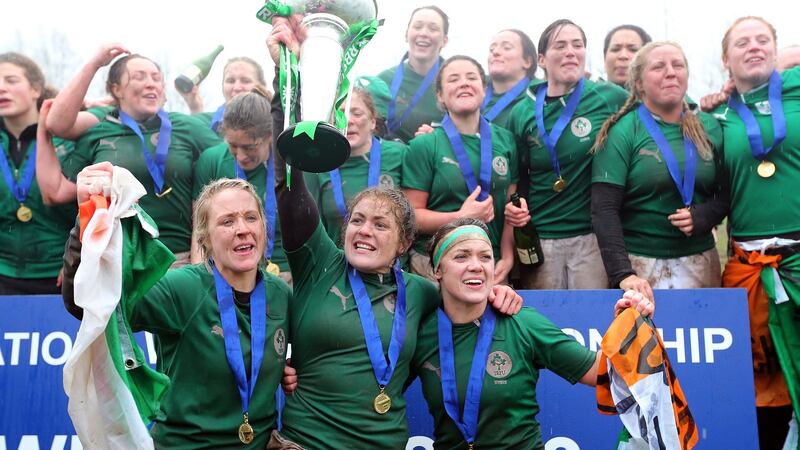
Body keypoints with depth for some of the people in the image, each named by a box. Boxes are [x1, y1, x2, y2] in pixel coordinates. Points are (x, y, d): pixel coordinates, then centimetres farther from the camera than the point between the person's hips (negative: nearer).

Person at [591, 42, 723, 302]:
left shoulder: (709, 128, 6)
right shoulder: (622, 132, -7)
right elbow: (604, 210, -14)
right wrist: (622, 274, -24)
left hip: (700, 262, 4)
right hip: (640, 263, -4)